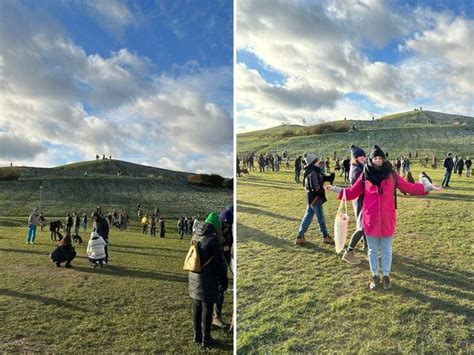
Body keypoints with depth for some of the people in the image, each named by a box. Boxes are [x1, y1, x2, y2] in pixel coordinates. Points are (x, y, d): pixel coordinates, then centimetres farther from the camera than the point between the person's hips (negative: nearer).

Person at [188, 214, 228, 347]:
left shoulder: (196, 236, 5)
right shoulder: (212, 239, -17)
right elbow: (220, 262, -14)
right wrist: (223, 281, -5)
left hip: (194, 276, 7)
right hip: (207, 278, -7)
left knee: (196, 307, 16)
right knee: (207, 308, 4)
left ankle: (197, 335, 27)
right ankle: (206, 338, 13)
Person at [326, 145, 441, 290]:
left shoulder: (391, 174, -1)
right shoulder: (365, 175, 0)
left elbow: (409, 187, 5)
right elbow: (352, 192, 5)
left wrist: (428, 187, 0)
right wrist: (334, 188, 0)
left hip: (387, 219, 0)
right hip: (370, 219, 0)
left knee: (387, 249, 10)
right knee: (373, 249, 11)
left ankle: (386, 276, 25)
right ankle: (375, 276, 25)